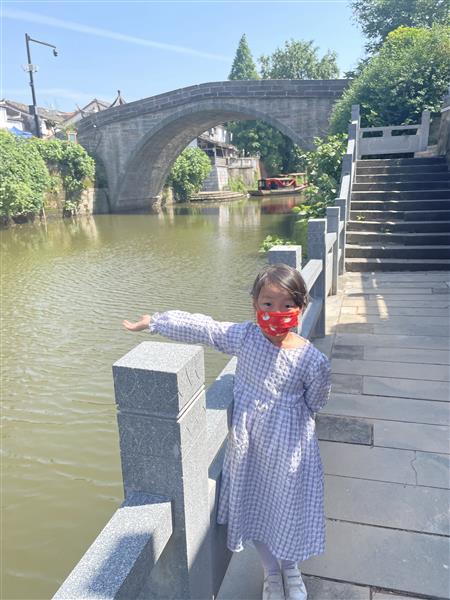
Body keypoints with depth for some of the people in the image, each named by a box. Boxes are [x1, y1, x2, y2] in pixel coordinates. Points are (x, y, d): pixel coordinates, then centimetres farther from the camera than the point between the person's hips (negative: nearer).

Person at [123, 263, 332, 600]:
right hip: (248, 445, 2)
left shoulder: (313, 360, -20)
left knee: (289, 508, 16)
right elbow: (198, 328, -12)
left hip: (289, 448, -1)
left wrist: (290, 419, 7)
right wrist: (153, 322, -7)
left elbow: (315, 404, -4)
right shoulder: (244, 337, -15)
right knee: (253, 508, 17)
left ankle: (290, 568, 51)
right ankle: (271, 572, 47)